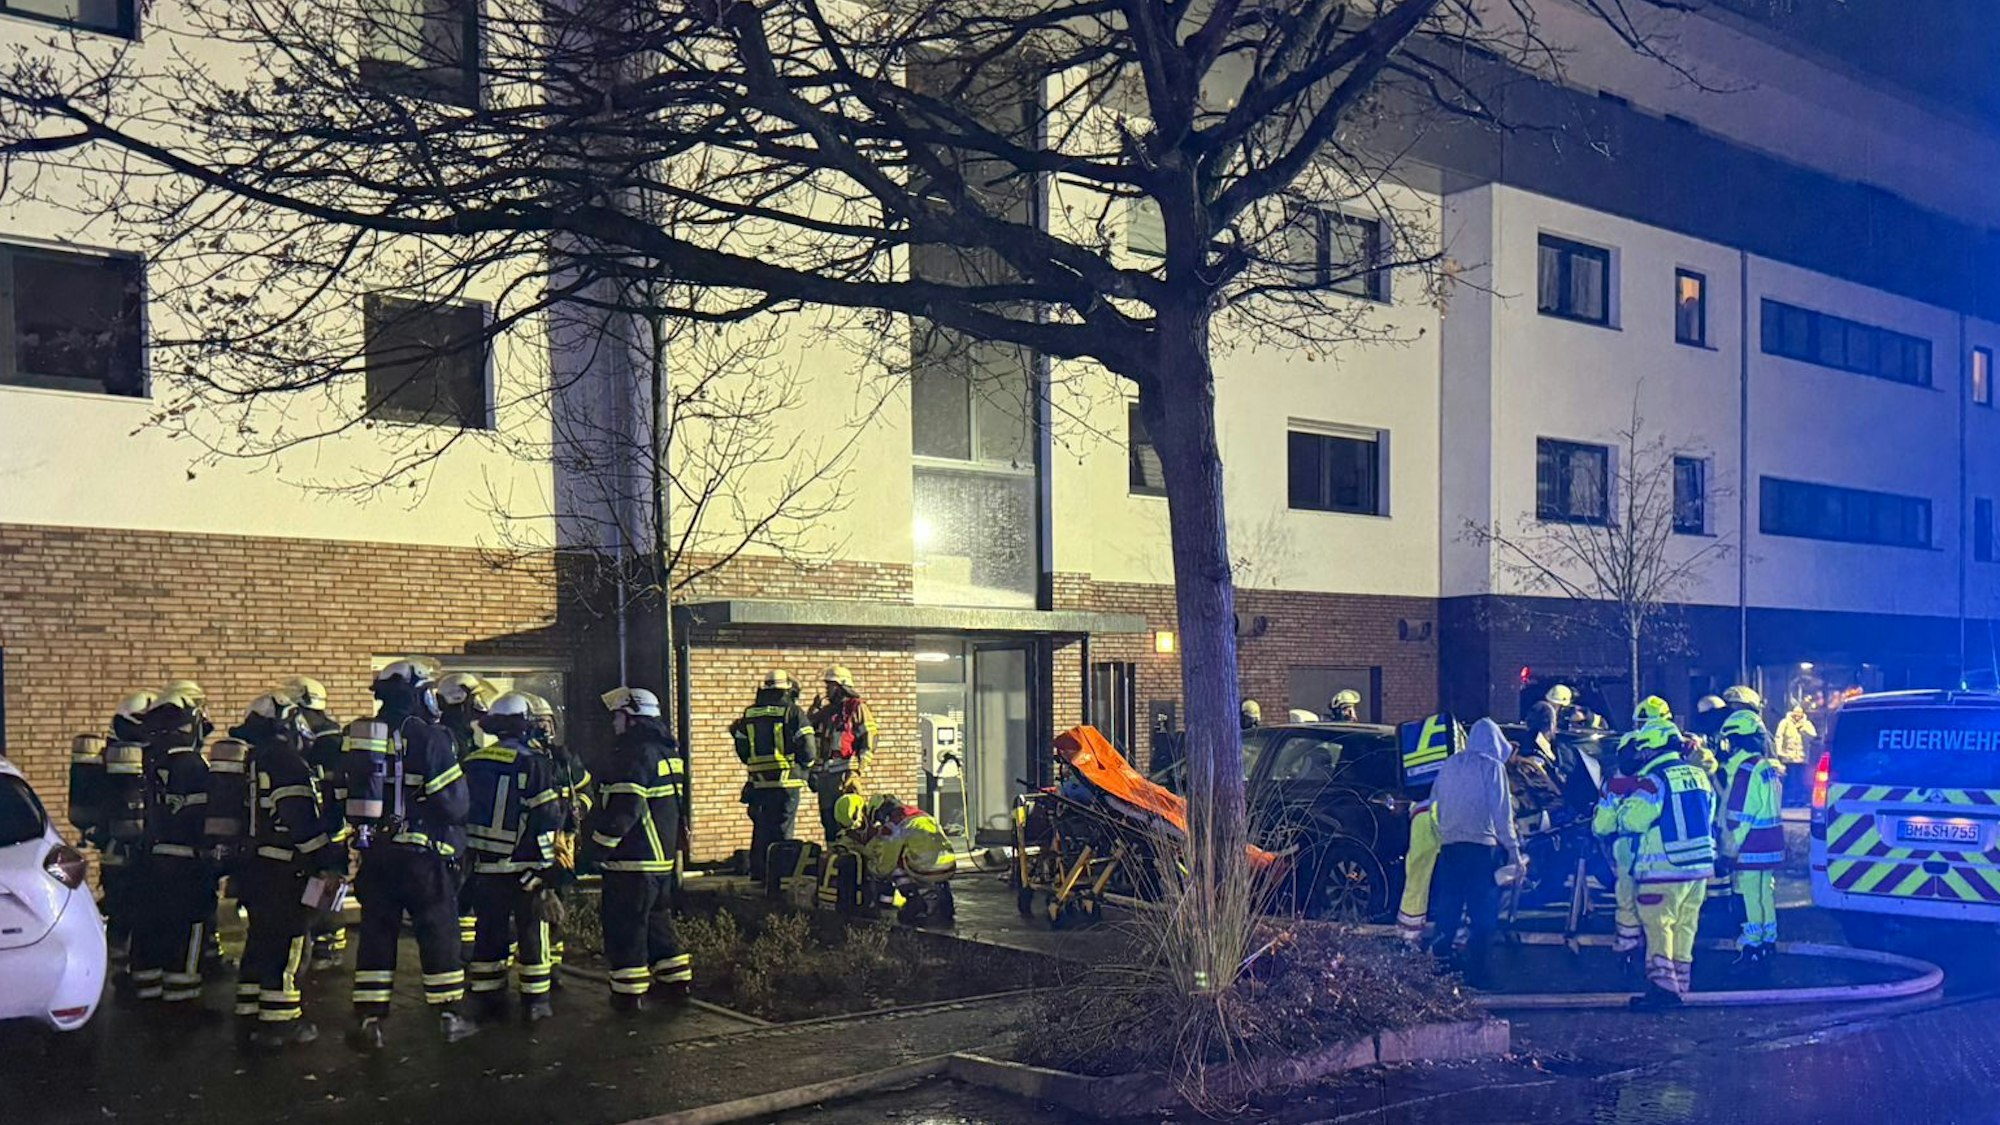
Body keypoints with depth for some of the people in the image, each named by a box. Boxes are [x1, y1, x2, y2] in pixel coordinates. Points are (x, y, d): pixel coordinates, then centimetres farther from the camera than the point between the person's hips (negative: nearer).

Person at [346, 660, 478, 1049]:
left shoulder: (358, 739, 7)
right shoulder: (430, 738, -12)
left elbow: (346, 799, 11)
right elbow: (454, 802, -13)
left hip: (374, 852, 5)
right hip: (422, 855, -5)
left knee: (376, 933, 9)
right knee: (438, 932, 5)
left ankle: (369, 1020, 8)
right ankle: (449, 1016, 11)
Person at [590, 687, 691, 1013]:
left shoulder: (635, 756, -17)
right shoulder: (665, 752, 14)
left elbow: (623, 809, -22)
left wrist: (599, 844, -14)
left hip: (632, 862, -10)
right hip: (662, 856, 10)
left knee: (624, 925, -3)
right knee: (657, 919, 20)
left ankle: (629, 993, -1)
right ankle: (675, 977, 24)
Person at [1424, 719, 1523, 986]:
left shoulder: (1450, 764, 11)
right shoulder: (1492, 767, -3)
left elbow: (1435, 804, 15)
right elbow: (1502, 813, -6)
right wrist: (1513, 849, -3)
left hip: (1449, 845, 5)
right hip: (1482, 846, -5)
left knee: (1448, 907, 12)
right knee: (1483, 914, 0)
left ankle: (1439, 960, 11)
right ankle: (1475, 972, -2)